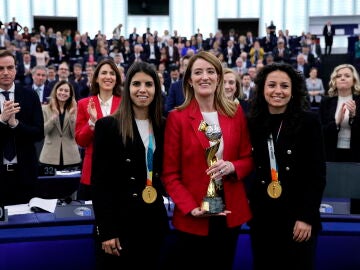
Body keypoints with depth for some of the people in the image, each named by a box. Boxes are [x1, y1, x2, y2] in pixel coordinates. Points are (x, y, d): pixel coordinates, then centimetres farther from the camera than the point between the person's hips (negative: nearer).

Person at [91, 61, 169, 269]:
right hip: (120, 219, -4)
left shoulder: (164, 126, 6)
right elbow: (100, 182, -10)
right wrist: (106, 230, -13)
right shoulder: (108, 125, -7)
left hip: (155, 219, 4)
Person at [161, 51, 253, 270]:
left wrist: (232, 167, -14)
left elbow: (249, 158, 8)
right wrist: (190, 208, -17)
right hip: (192, 217, -3)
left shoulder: (235, 112, 3)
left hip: (231, 212, 3)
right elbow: (170, 173, -6)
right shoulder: (177, 117, -6)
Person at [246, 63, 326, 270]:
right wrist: (247, 201, 0)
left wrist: (306, 217, -13)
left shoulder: (309, 121, -6)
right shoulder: (253, 123, 4)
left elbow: (317, 174, -8)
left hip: (298, 218, -3)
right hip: (261, 216, 3)